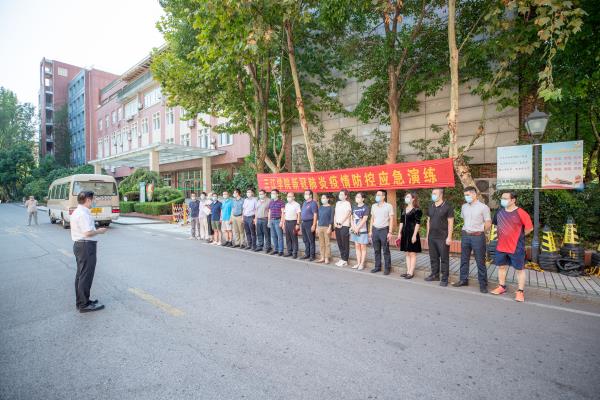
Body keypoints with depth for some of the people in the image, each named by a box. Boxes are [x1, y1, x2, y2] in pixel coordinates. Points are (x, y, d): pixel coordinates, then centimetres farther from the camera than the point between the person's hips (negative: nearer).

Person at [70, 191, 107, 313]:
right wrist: (99, 231, -9)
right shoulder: (83, 214, -20)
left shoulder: (77, 212, 14)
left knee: (80, 275, 18)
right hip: (86, 246, -11)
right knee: (86, 276, -3)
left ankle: (80, 301, 29)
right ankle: (84, 305, 5)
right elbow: (88, 232, -25)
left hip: (79, 245, 11)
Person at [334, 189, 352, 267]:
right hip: (337, 226, 7)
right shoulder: (337, 203, 15)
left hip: (344, 226, -7)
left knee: (345, 244, -1)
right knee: (339, 243, 11)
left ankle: (345, 260, 7)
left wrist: (340, 223, -11)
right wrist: (335, 223, 3)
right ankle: (342, 258, 21)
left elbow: (347, 214, -13)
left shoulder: (347, 203, -6)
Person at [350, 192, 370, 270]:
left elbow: (364, 219, -13)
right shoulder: (354, 207, 11)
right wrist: (353, 227, -5)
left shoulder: (365, 207, -7)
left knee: (363, 247, 2)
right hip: (355, 230, 6)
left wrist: (358, 228, -13)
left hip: (362, 230, -6)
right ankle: (358, 263, 17)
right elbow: (352, 218, 10)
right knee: (357, 247, 10)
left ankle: (362, 264, 9)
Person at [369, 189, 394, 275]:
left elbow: (391, 220, -5)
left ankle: (387, 268, 11)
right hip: (375, 230, 5)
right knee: (376, 250, 10)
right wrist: (370, 231, 11)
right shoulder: (373, 206, 11)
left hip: (384, 230, -5)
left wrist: (390, 232, -11)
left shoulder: (389, 206, -4)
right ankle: (377, 266, 20)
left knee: (386, 251, 1)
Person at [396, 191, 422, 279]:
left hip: (412, 234, -7)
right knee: (407, 254, 12)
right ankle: (408, 271, 19)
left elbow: (417, 223, -12)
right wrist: (399, 233, 13)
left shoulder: (416, 210, -9)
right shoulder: (404, 210, 12)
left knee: (412, 254, 1)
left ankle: (411, 272, 7)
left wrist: (414, 235, -17)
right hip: (405, 233, 7)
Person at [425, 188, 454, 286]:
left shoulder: (447, 206, -8)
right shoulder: (431, 206, 10)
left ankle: (444, 278, 11)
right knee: (433, 257, 14)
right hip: (432, 237, 6)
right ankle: (435, 275, 26)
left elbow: (450, 222, -9)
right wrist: (427, 235, 13)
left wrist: (449, 237, -14)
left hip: (443, 237, -6)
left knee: (444, 259, 3)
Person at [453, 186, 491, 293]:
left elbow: (488, 224, -5)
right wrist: (465, 231, 13)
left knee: (480, 262, 2)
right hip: (465, 236, 5)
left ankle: (483, 284, 13)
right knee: (464, 259, 12)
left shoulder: (483, 207, -7)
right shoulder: (464, 207, 8)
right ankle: (463, 280, 24)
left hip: (478, 237, -5)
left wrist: (479, 232, 2)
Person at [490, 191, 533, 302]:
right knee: (501, 266, 16)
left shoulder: (520, 213, -14)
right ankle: (502, 287, 31)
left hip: (516, 247, -6)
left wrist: (518, 236, -2)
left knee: (519, 269, 7)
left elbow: (529, 228, -10)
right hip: (501, 246, 6)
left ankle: (520, 291, 18)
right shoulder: (500, 212, 3)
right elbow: (495, 224, 18)